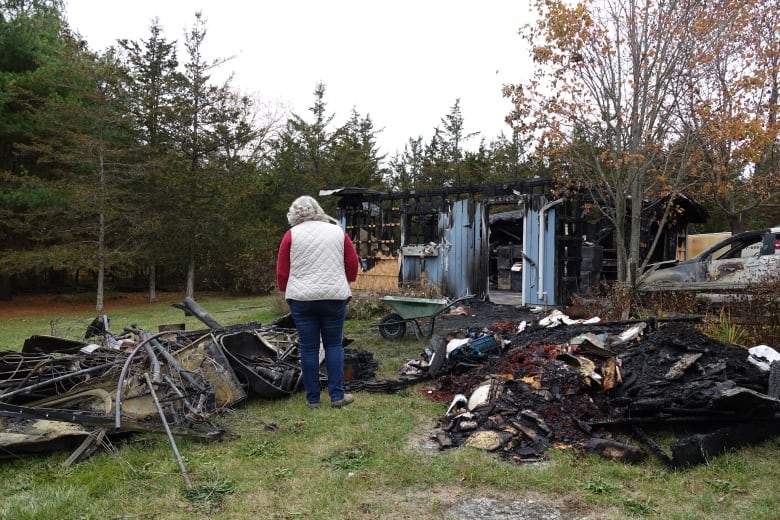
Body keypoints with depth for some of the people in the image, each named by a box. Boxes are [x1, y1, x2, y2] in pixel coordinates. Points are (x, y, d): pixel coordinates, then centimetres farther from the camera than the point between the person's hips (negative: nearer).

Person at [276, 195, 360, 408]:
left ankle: (312, 398, 13)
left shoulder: (292, 234, 2)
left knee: (308, 347, 6)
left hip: (302, 297, -1)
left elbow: (282, 270, 2)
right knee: (334, 344, 10)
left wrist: (286, 291, 18)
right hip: (334, 296, 1)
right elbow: (353, 263, 9)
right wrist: (344, 282, 26)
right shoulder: (337, 232, 7)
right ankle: (337, 395, 9)